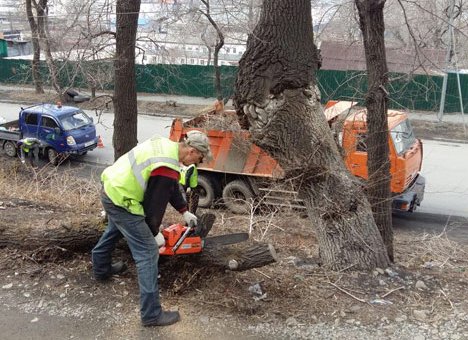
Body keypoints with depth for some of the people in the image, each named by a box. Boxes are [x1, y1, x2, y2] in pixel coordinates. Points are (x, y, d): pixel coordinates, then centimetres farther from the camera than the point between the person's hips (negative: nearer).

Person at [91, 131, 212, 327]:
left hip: (111, 186, 10)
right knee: (148, 254, -5)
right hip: (122, 201, -10)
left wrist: (184, 211, 19)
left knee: (115, 230, 37)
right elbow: (156, 203, -13)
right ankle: (152, 314, 0)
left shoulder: (166, 145, 4)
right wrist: (154, 232, 3)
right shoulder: (168, 170, -24)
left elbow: (171, 188, 16)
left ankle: (101, 269, 60)